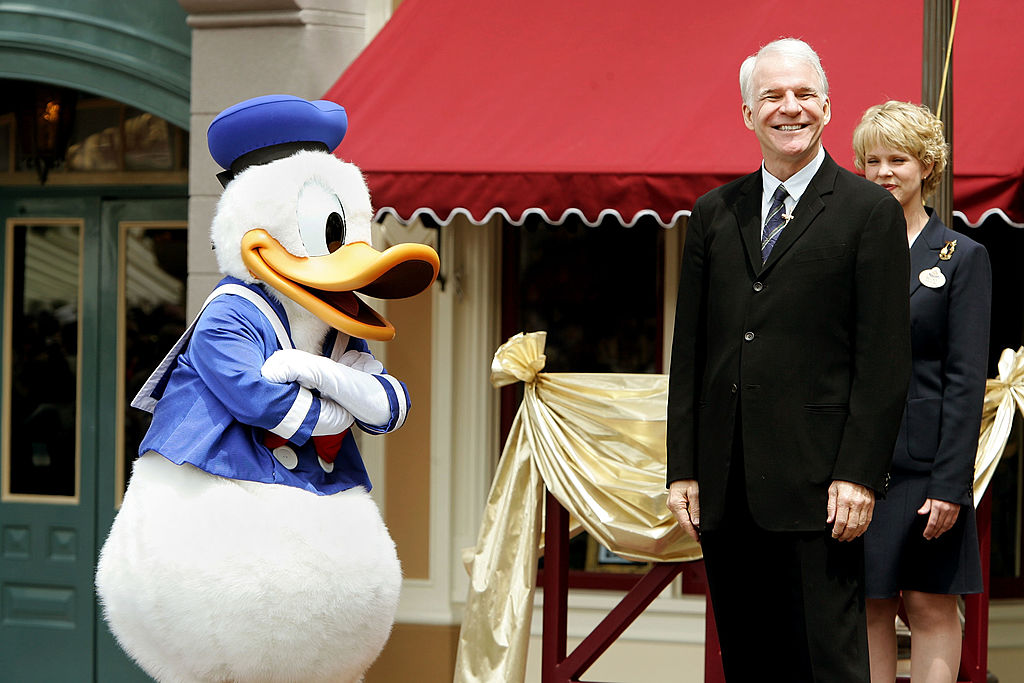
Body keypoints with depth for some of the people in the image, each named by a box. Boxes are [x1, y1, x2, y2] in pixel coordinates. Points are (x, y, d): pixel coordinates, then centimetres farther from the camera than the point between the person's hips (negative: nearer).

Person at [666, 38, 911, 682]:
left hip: (816, 482, -5)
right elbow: (689, 350, 14)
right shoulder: (714, 213, 14)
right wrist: (684, 468, 7)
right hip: (726, 484, 5)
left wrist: (859, 475, -12)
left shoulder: (870, 211, 0)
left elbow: (886, 357, -5)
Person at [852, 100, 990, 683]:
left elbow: (968, 378, -6)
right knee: (870, 606, 5)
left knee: (932, 604, 0)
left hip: (924, 457, -3)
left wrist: (951, 483, -13)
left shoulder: (962, 257, -1)